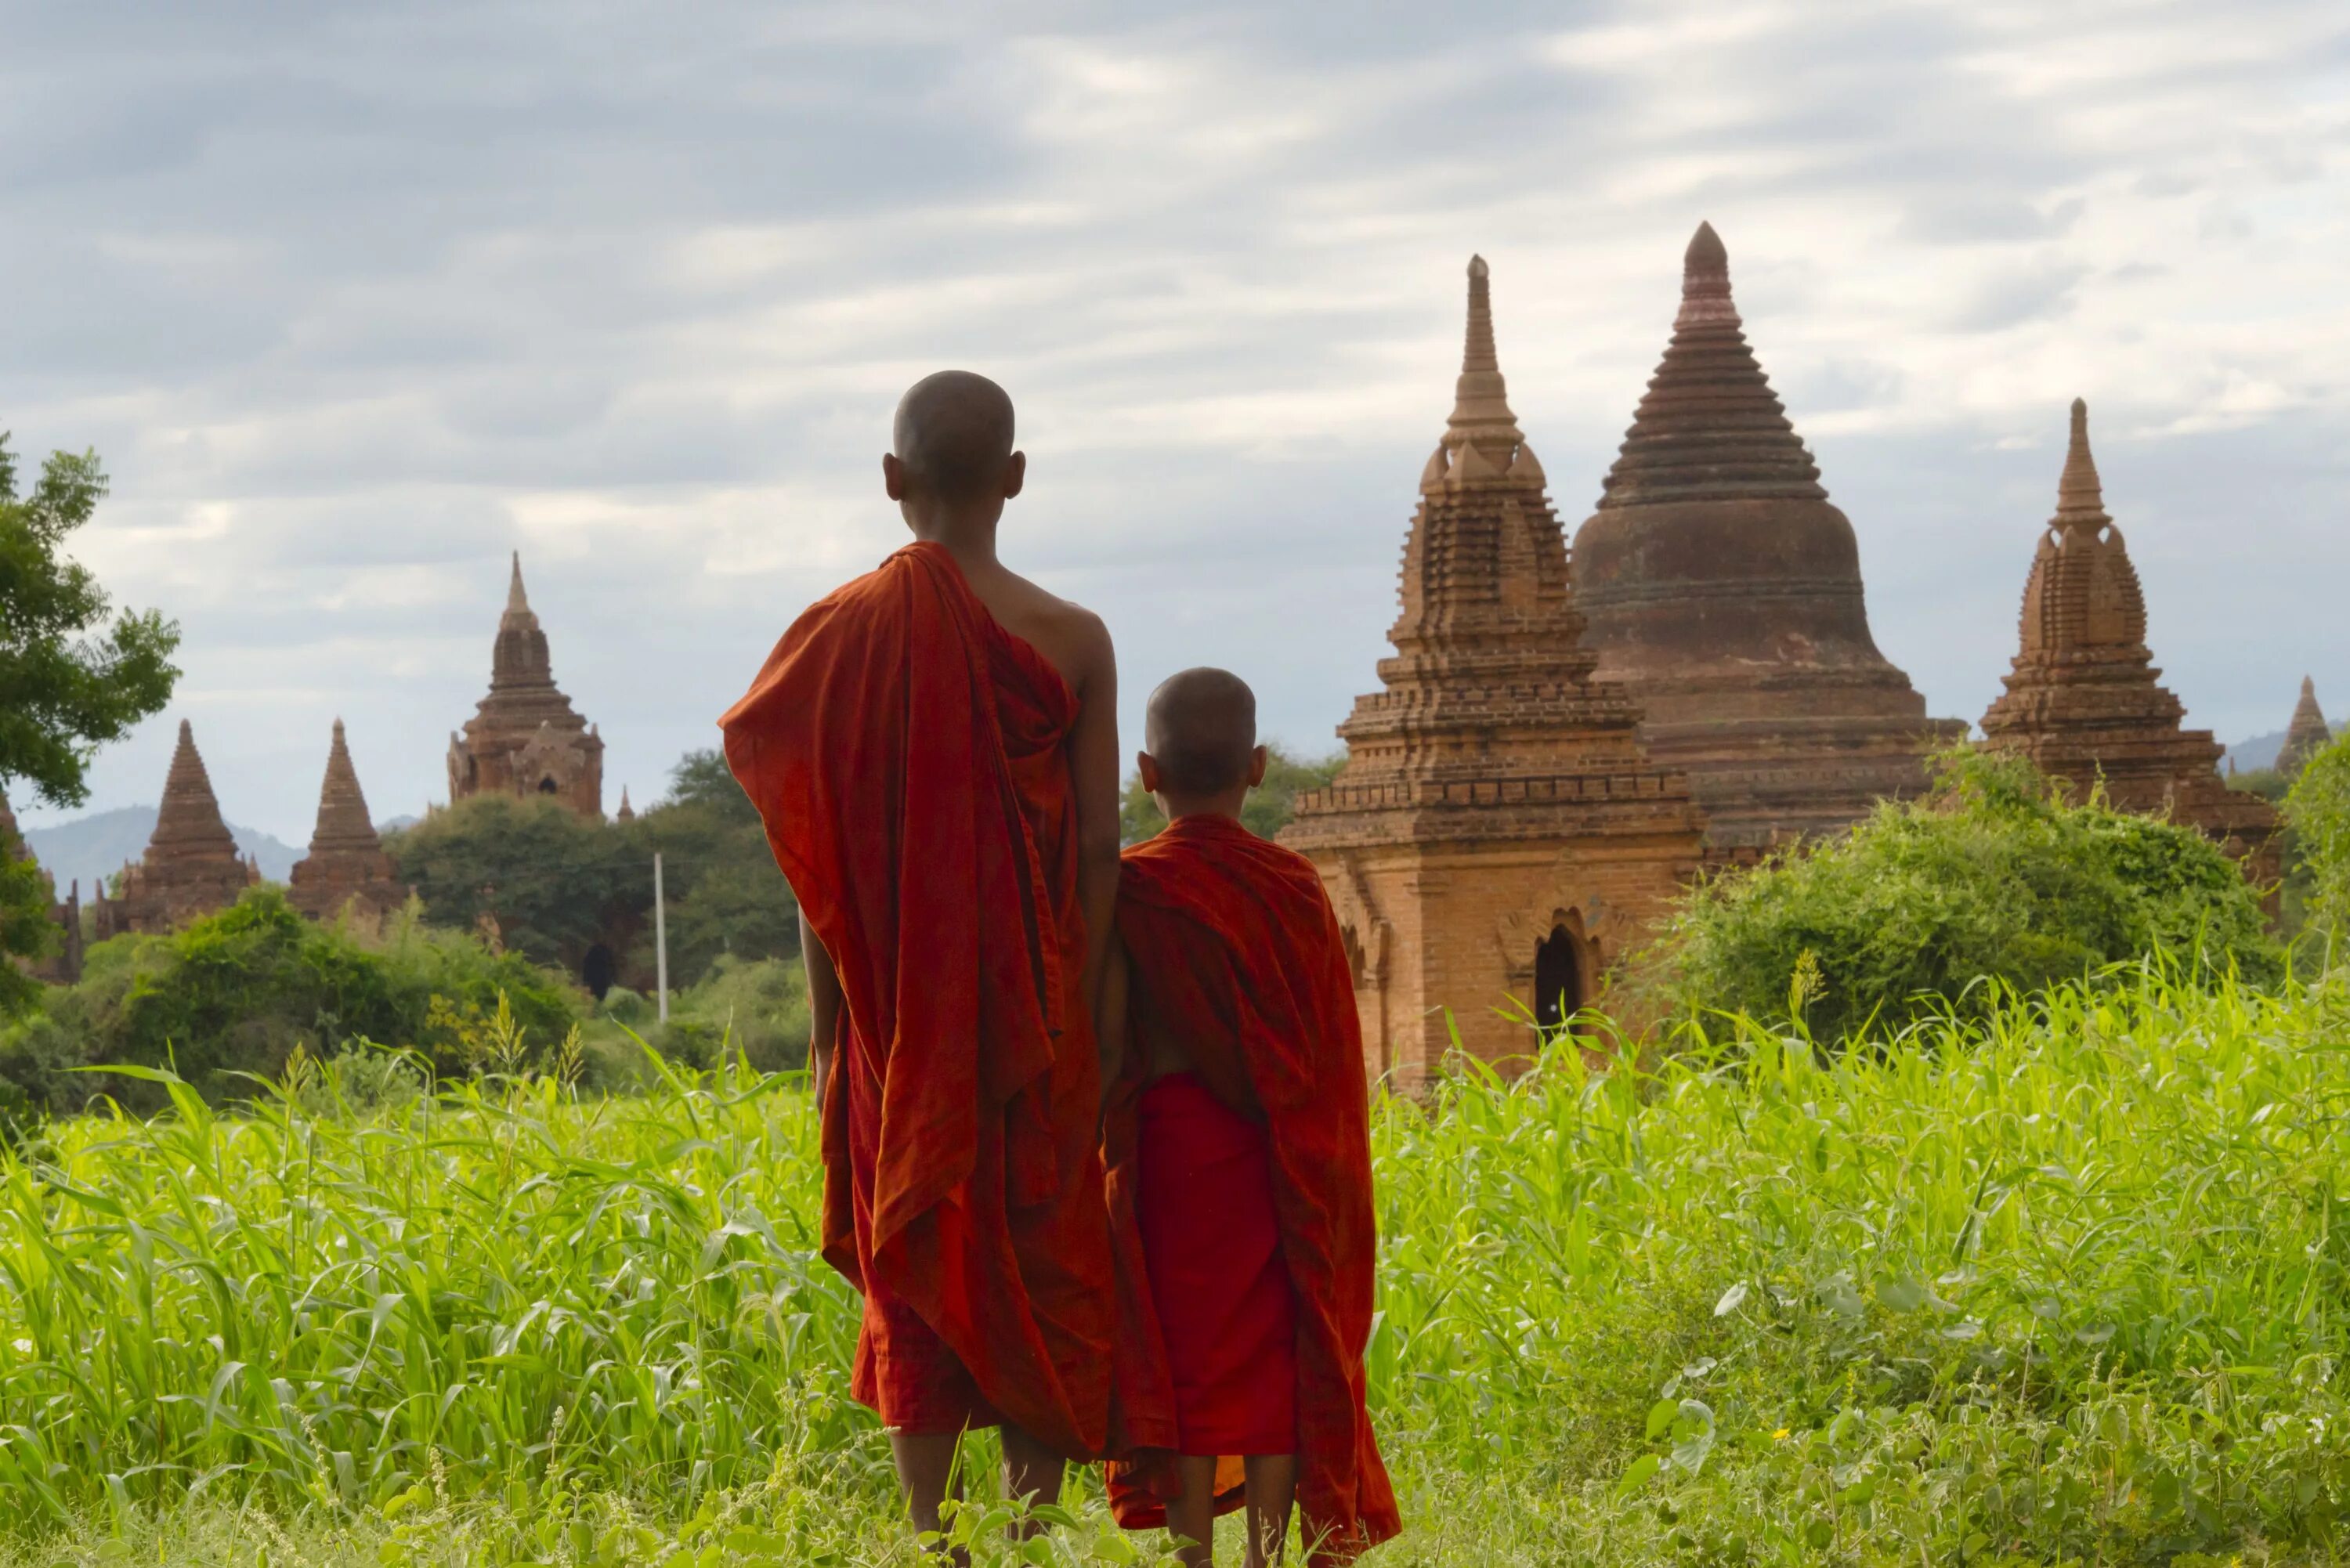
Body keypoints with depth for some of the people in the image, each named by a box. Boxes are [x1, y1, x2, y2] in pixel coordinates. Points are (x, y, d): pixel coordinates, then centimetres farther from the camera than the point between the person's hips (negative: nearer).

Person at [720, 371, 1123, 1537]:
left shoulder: (843, 633, -3)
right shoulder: (1070, 640, -5)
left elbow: (817, 858, -1)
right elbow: (1099, 851, -6)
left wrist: (828, 1034, 7)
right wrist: (1092, 1021, 1)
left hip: (899, 1017, 1)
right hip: (1036, 1015, -1)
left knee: (915, 1265, 7)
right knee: (1042, 1260, 8)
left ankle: (928, 1534, 4)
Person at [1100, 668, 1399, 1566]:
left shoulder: (1130, 892, -7)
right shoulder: (1294, 886, -2)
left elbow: (1108, 1041, -8)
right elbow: (1329, 1050, 1)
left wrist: (1102, 1150, 4)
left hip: (1168, 1149, -1)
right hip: (1275, 1158, 1)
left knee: (1186, 1355, 3)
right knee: (1274, 1357, 7)